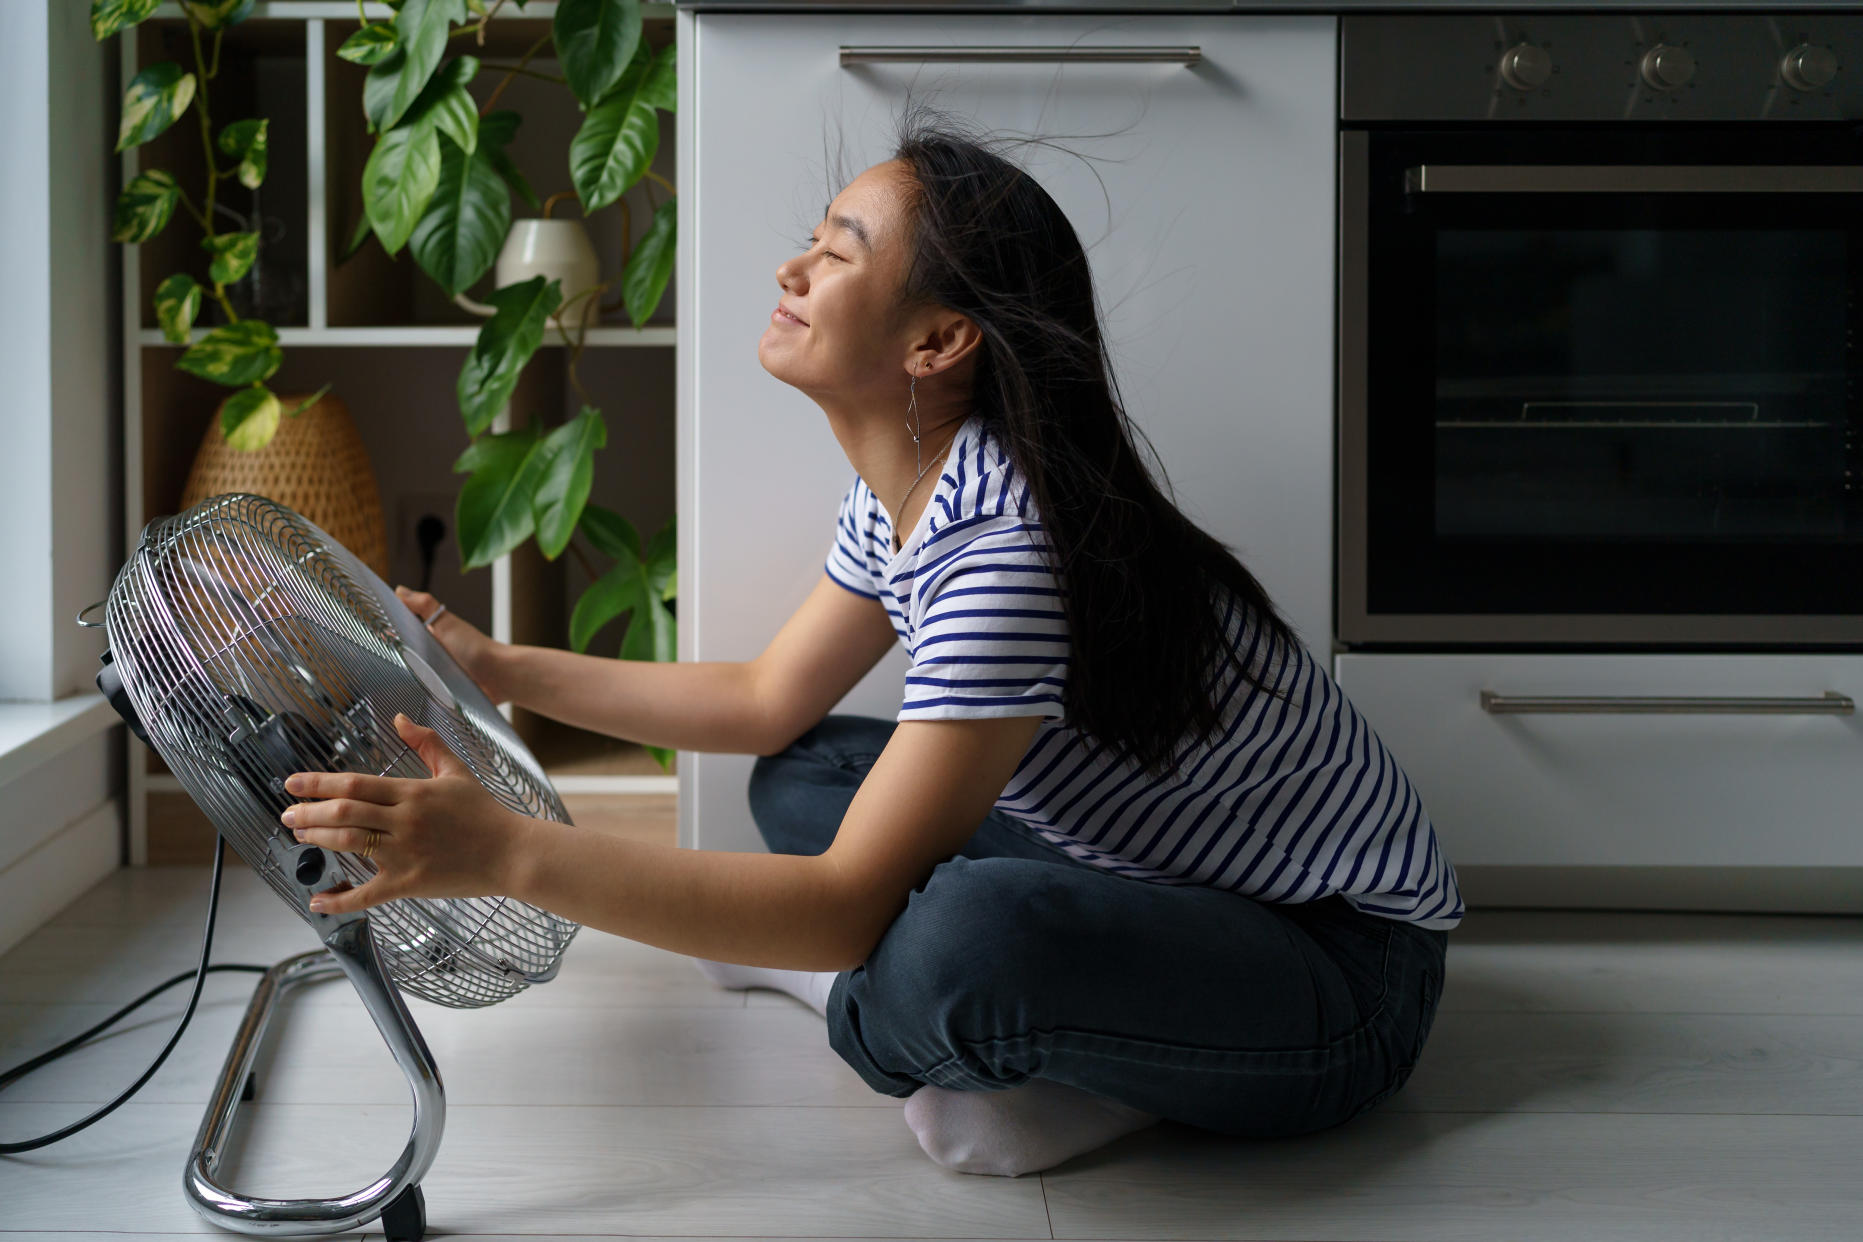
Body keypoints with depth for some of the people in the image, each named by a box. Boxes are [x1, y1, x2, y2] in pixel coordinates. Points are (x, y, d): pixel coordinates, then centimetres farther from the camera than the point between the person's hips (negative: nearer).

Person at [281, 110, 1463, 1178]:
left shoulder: (1005, 552, -30)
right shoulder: (898, 494, 0)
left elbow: (850, 904, -32)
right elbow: (770, 701, 14)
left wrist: (507, 850, -33)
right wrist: (497, 669, 14)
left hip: (1344, 969, -9)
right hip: (1178, 874, 9)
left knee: (958, 940, -36)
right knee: (799, 778, 11)